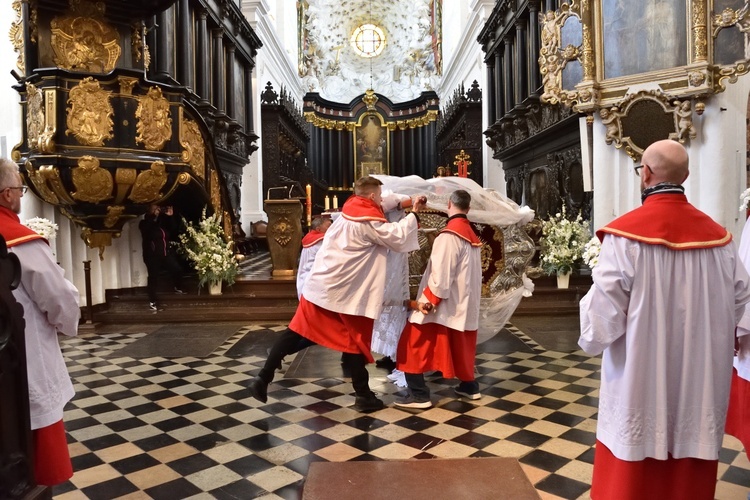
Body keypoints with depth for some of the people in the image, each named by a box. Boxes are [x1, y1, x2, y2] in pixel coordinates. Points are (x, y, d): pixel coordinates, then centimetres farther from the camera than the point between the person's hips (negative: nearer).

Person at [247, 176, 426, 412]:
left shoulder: (350, 211, 11)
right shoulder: (369, 222, -12)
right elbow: (397, 237, -10)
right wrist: (414, 213, 1)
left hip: (320, 284, 7)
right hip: (345, 291, -7)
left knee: (297, 331, 8)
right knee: (355, 340, 7)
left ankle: (263, 378, 7)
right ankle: (363, 395, 18)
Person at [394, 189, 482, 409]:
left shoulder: (449, 235, -17)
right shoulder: (471, 235, 10)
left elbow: (441, 272, -23)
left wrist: (428, 298, -19)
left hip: (445, 304, -9)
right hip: (465, 302, 9)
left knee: (415, 345, -3)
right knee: (460, 345, 22)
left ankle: (419, 395, -3)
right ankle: (469, 386, 32)